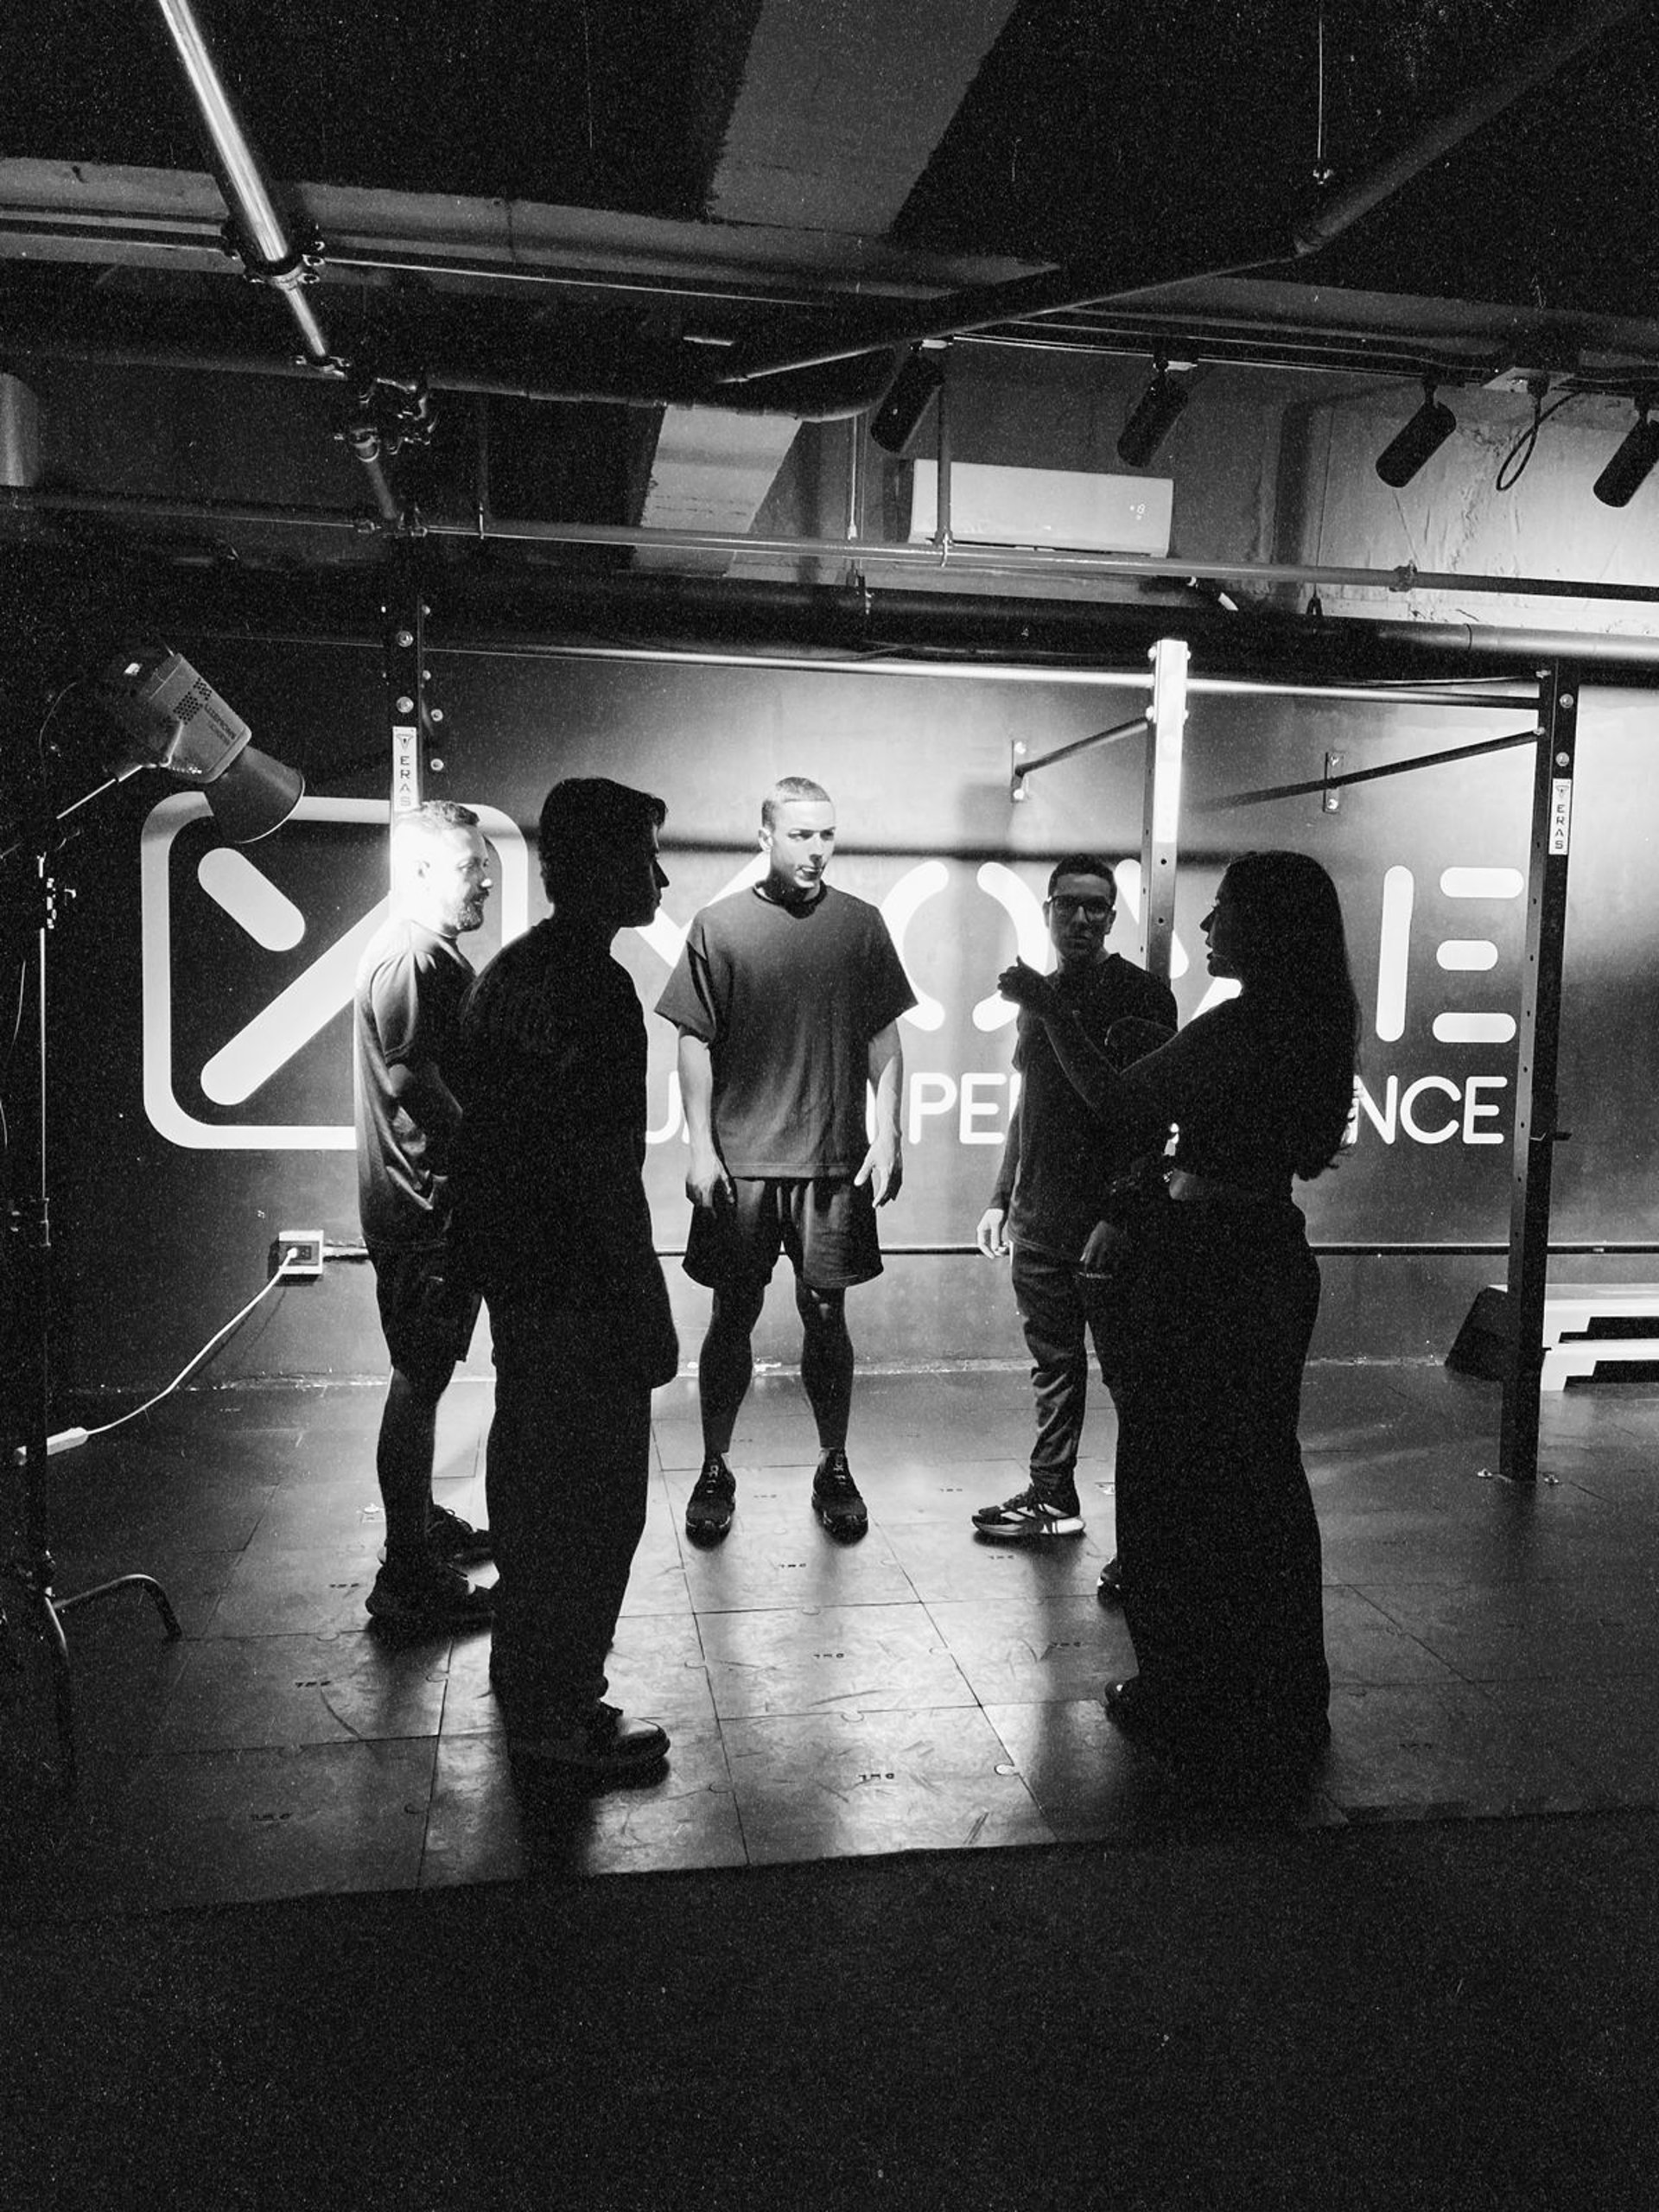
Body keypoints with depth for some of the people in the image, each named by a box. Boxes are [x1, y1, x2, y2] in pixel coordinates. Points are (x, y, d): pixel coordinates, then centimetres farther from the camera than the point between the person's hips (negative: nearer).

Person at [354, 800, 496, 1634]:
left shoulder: (434, 953, 16)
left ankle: (423, 1524, 33)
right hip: (423, 1202, -11)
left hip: (436, 1200, 11)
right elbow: (413, 1081, -25)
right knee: (419, 1379, -4)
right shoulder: (410, 956, -18)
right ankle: (409, 1578, 4)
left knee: (425, 1374, 19)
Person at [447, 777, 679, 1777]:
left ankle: (528, 1670, 35)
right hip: (579, 1280, -10)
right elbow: (603, 1161, -23)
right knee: (595, 1491, 1)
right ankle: (560, 1711, 12)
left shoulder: (510, 969, 11)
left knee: (530, 1468, 20)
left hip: (513, 1264, 10)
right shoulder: (594, 984, -19)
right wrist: (645, 1302, -18)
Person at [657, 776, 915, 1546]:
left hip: (835, 1162, 1)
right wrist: (700, 1149, -4)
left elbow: (884, 1039, 7)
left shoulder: (860, 925, 4)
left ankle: (834, 1468, 24)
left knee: (826, 1317, 8)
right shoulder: (720, 926, 0)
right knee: (732, 1318, 7)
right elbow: (695, 1044, 1)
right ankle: (714, 1473, 22)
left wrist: (886, 1134, -2)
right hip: (739, 1162, -1)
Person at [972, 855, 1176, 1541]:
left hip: (1114, 1224, -6)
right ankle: (1051, 1496, 22)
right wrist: (1001, 1198, 18)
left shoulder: (1141, 994, -4)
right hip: (1039, 1220, 6)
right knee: (1053, 1362, 12)